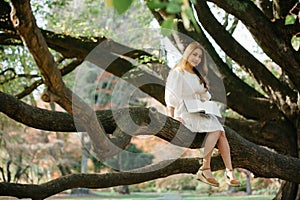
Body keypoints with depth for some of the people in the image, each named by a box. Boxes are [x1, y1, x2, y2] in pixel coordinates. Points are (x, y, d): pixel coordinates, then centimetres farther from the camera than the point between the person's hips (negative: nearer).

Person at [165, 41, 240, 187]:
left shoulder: (198, 74, 22)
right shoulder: (177, 73, -2)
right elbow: (171, 98, -10)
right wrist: (172, 118, -19)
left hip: (200, 112, 7)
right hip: (185, 114, -7)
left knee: (221, 131, -21)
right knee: (215, 128, -28)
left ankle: (229, 172, -27)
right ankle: (205, 169, -25)